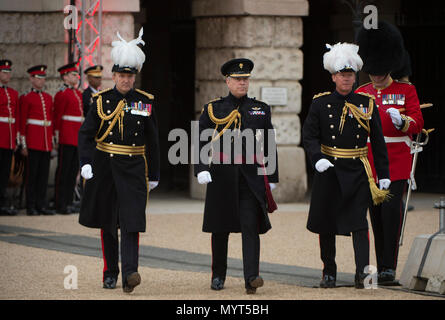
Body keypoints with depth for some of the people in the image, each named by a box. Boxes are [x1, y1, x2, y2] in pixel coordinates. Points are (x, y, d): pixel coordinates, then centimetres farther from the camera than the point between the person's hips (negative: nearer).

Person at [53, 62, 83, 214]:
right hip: (66, 138, -8)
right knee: (63, 171, -4)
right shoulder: (62, 94, -8)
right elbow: (57, 117, -10)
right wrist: (57, 137, -12)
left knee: (74, 170, 9)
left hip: (78, 138, 8)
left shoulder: (78, 94, 16)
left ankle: (68, 202, 15)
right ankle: (60, 204, -1)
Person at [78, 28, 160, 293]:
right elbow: (86, 133, 0)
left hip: (134, 168, -1)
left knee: (131, 222, -13)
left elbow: (153, 141, 7)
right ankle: (110, 273, 20)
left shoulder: (145, 102, 2)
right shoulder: (101, 101, 1)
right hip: (105, 167, 1)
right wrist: (85, 162, -14)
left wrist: (154, 174, 7)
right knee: (108, 224, 9)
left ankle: (130, 273, -22)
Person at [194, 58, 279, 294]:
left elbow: (270, 146, 12)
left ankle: (251, 278, -18)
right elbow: (201, 142, -1)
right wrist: (201, 169, -15)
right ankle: (218, 276, 23)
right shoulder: (212, 109, 4)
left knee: (251, 226, -11)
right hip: (222, 176, 0)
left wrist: (272, 177, 9)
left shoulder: (261, 109, 9)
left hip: (251, 177, 0)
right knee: (220, 228, 8)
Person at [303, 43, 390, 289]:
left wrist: (384, 176, 4)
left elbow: (378, 142, 7)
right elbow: (309, 135, -4)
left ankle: (362, 271, -16)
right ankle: (329, 273, 19)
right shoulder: (320, 104, 2)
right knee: (326, 224, 6)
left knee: (358, 222, -10)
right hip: (329, 170, 1)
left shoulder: (366, 104, 4)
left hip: (357, 172, 0)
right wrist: (318, 159, -23)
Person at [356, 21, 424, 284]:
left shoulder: (406, 91, 3)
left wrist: (402, 121, -22)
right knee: (376, 213, 5)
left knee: (392, 208, -14)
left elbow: (418, 125, -3)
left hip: (396, 161, -3)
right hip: (369, 161, 3)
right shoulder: (360, 93, 12)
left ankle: (390, 266, -11)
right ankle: (381, 266, 12)